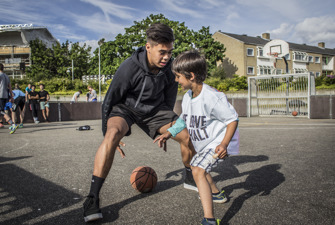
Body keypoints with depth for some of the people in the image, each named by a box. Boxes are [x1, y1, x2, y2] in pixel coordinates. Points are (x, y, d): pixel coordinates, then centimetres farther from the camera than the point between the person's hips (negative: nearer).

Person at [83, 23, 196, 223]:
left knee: (187, 135, -6)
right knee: (113, 133, -36)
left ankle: (191, 179, 23)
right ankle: (93, 199, -30)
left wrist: (167, 128, 13)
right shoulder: (129, 68, -29)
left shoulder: (170, 68, -14)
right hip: (125, 107, -4)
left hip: (154, 108, 5)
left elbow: (169, 98, 5)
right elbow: (109, 101, -16)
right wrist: (108, 134, -11)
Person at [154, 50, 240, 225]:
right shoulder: (187, 97, -2)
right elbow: (184, 119, 14)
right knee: (197, 166, 28)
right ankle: (216, 194, 54)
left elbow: (232, 119, -24)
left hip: (218, 141, -10)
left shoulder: (211, 97, -29)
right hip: (203, 143, 10)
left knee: (198, 171, -25)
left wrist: (224, 144, -35)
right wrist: (169, 133, 3)